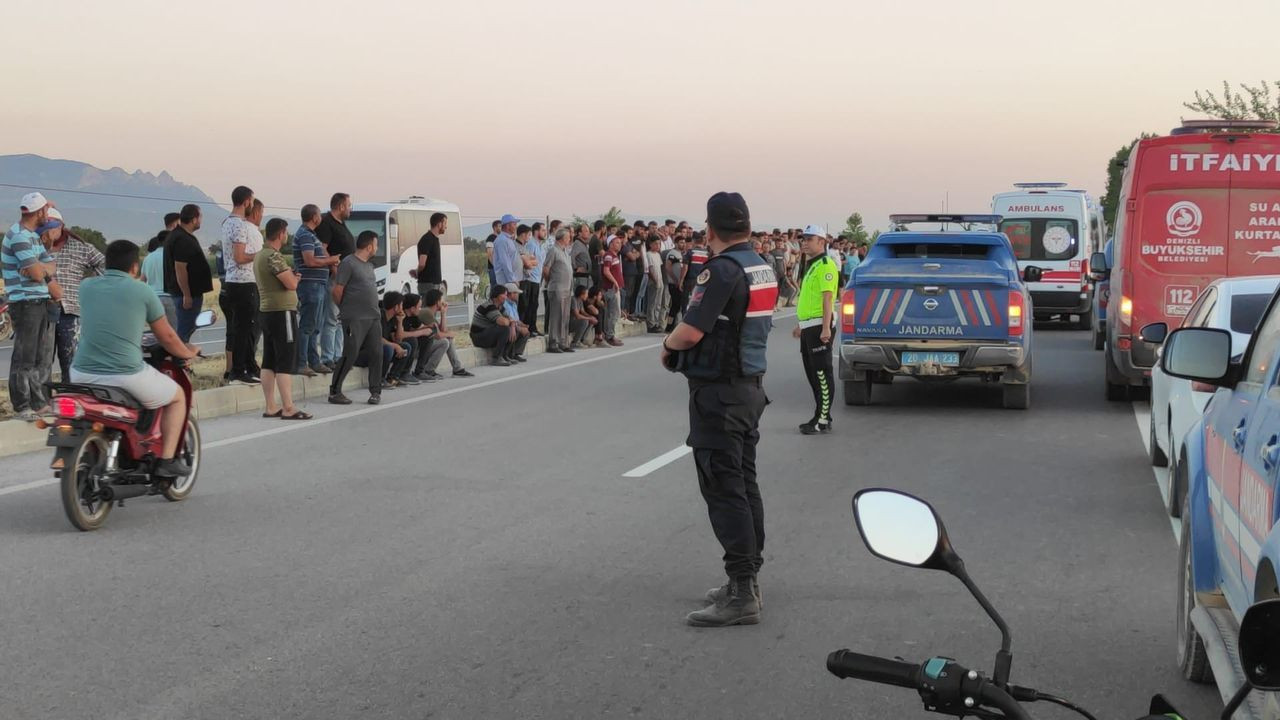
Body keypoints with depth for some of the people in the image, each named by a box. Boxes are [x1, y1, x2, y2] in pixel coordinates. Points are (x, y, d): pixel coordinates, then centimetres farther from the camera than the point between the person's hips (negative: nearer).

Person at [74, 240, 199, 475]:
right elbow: (166, 337, 8)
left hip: (83, 374, 5)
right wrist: (188, 352, 28)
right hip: (126, 374, -4)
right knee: (177, 396, 20)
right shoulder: (142, 291, -1)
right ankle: (167, 460, 11)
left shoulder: (86, 286, 9)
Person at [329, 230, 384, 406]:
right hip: (355, 319, -8)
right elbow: (337, 291, -8)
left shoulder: (369, 265, 18)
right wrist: (344, 309, 4)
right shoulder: (348, 263, -9)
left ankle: (375, 392, 11)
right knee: (350, 355, -6)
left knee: (376, 354, 3)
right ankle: (334, 392, 3)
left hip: (373, 317, 8)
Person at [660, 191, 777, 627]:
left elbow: (691, 332, -25)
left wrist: (668, 345, -4)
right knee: (745, 485, 16)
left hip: (718, 391, -9)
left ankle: (741, 595, -9)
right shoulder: (762, 269, 10)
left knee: (724, 491, -8)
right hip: (750, 383, 9)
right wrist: (680, 348, 11)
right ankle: (748, 579, 24)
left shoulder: (722, 271, -19)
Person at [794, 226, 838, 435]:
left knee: (822, 374, -7)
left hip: (819, 326, -11)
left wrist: (825, 328, -25)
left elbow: (827, 298, -20)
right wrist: (800, 325, 27)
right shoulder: (811, 265, 19)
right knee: (812, 373, 14)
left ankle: (823, 420, -5)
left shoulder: (825, 265, -12)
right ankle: (821, 416, 20)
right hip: (808, 326, 11)